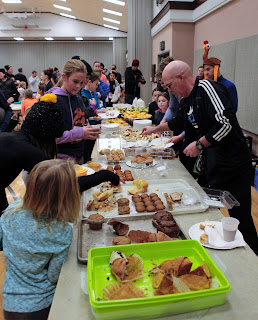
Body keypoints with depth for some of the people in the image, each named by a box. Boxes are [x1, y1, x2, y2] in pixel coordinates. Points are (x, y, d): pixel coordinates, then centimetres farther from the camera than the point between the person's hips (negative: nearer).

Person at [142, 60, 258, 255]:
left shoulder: (207, 88, -16)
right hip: (210, 166, 9)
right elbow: (179, 122, 31)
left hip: (233, 165, -9)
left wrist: (199, 144, -19)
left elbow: (225, 123, -27)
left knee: (241, 219, 0)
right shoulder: (187, 100, 11)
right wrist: (155, 129, 39)